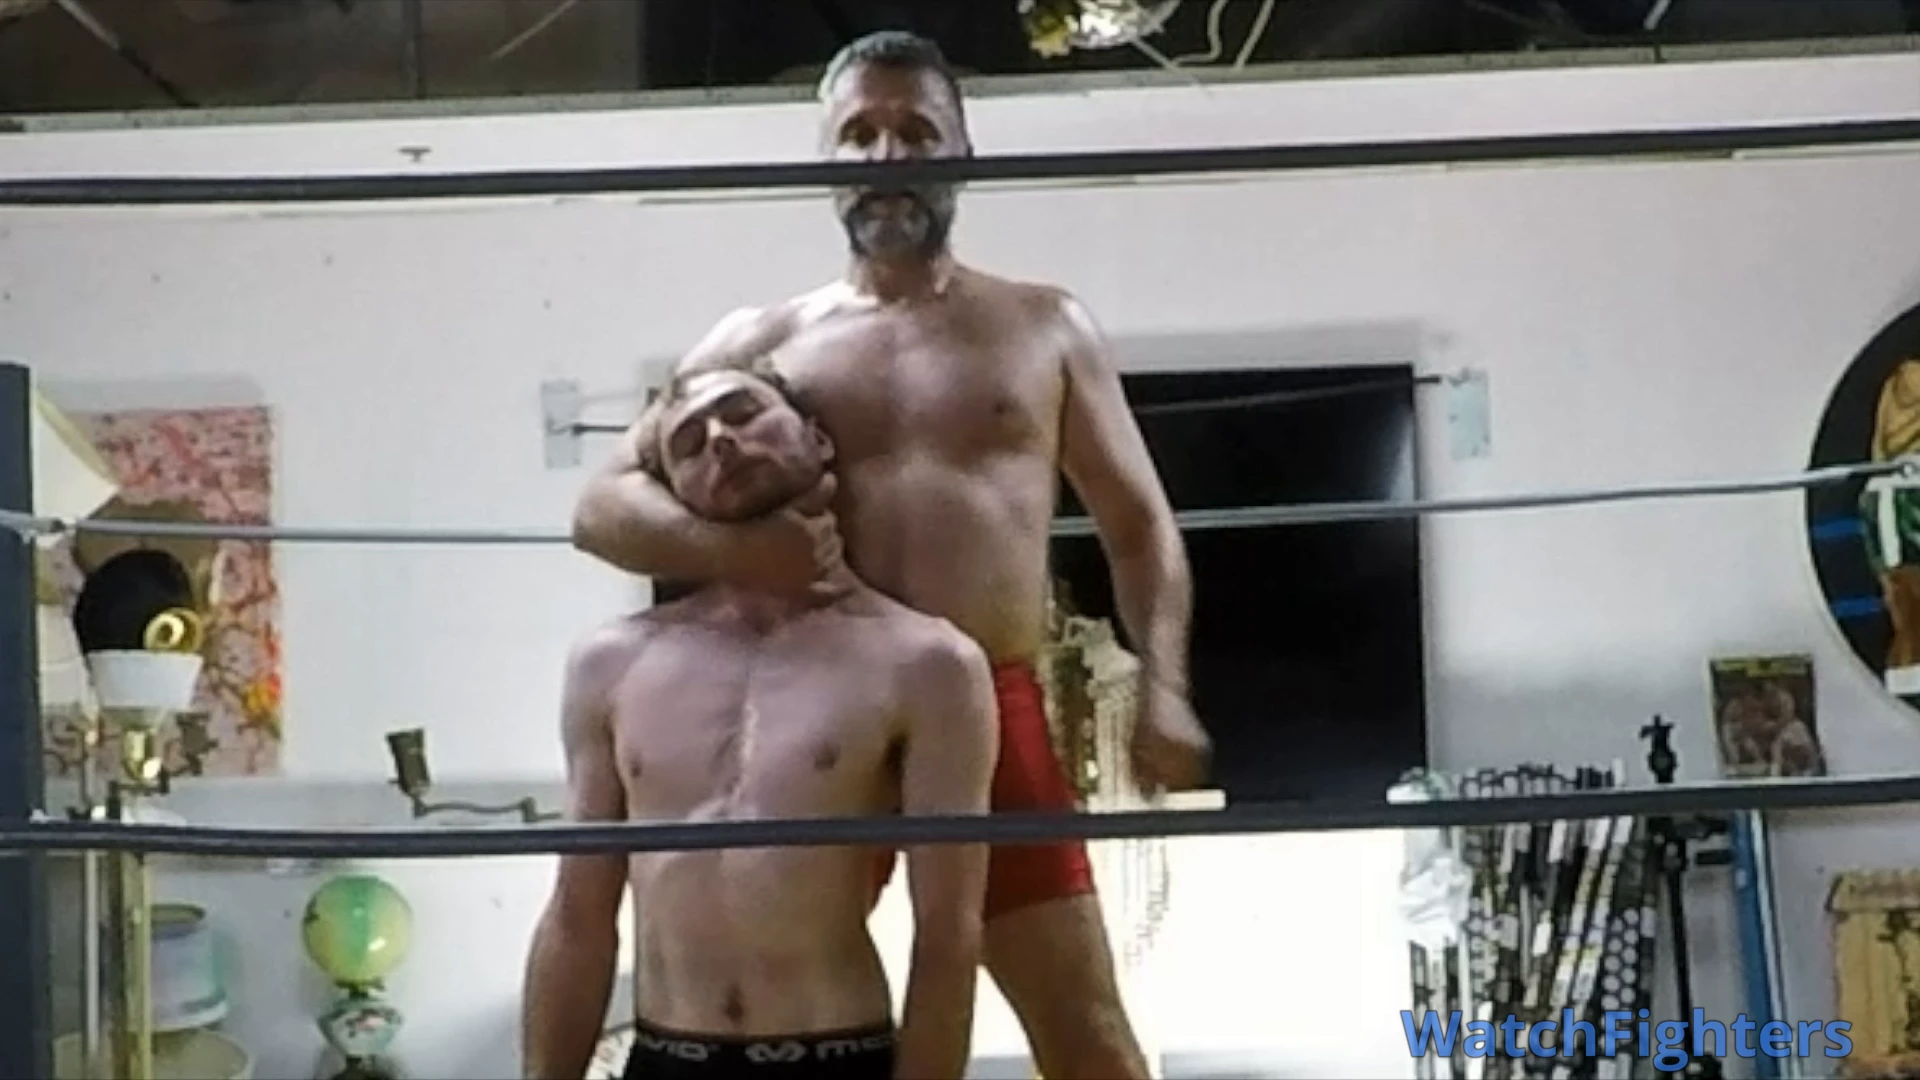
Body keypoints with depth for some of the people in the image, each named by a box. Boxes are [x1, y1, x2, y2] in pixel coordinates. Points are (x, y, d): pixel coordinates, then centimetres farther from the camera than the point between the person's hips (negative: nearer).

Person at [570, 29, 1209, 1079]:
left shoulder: (1044, 326, 13)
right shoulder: (759, 341, 11)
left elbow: (1139, 525, 15)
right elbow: (602, 505, 7)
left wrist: (1161, 690, -2)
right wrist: (728, 545, -15)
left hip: (994, 714, 0)